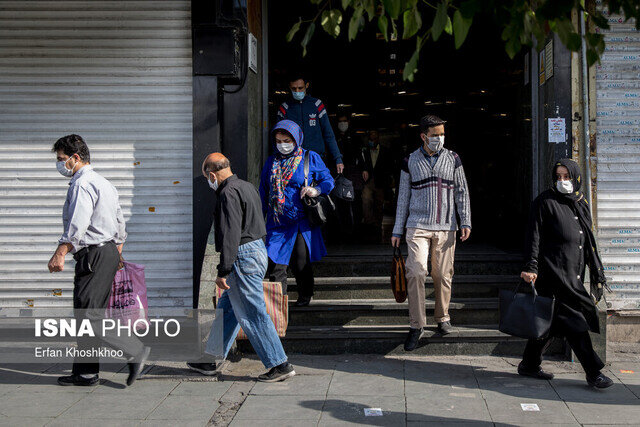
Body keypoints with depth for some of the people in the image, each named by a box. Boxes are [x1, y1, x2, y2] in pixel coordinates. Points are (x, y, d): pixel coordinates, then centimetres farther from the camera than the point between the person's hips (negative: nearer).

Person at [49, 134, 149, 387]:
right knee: (85, 314, 12)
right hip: (109, 252, 10)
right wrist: (116, 257, 26)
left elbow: (77, 225, -25)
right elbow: (120, 225, 23)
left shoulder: (81, 184, -12)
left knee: (89, 315, -9)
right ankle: (85, 372, 16)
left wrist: (60, 254, -27)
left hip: (94, 256, -10)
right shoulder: (104, 183, 20)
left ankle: (135, 352, -7)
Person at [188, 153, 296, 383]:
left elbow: (230, 236, -22)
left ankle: (280, 365, 0)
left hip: (243, 257, -10)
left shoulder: (228, 194, -16)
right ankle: (210, 360, 25)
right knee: (226, 308, 16)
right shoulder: (246, 186, 15)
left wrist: (223, 272, -19)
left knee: (252, 315, -4)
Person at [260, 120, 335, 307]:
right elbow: (263, 192, 18)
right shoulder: (272, 162, 13)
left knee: (301, 264, 4)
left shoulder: (310, 158, 3)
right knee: (274, 263, -4)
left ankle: (305, 296, 25)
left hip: (301, 221, -3)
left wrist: (316, 190, -15)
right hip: (277, 223, 3)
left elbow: (328, 181, 6)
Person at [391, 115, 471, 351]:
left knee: (443, 275, 4)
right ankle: (416, 325, -8)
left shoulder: (453, 159, 8)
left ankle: (442, 318, 25)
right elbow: (403, 196, 11)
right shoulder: (411, 161, 6)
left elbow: (462, 192, 11)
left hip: (446, 227, 1)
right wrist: (397, 230, 9)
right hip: (418, 226, -1)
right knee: (416, 271, -14)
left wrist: (466, 221, 0)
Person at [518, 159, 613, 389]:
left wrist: (597, 270, 18)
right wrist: (531, 267, -18)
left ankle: (529, 365, 20)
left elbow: (588, 239, 20)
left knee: (552, 319, 10)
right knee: (572, 318, -8)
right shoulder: (545, 202, -4)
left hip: (573, 270, 7)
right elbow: (534, 235, -9)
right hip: (554, 269, -7)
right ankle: (593, 371, -5)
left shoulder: (581, 203, 16)